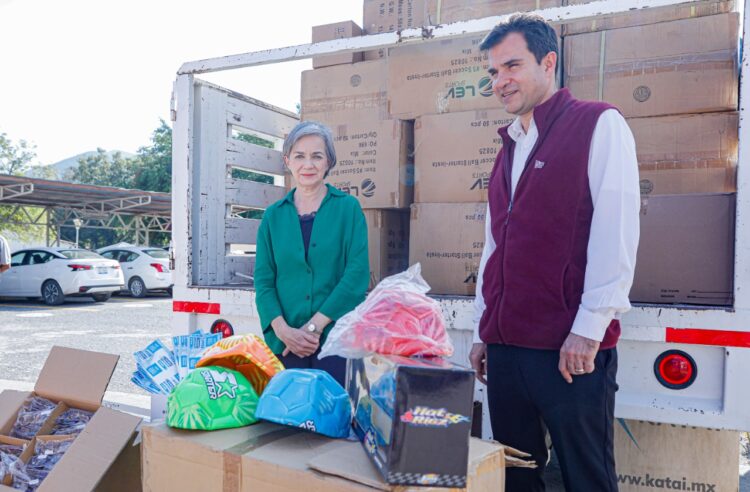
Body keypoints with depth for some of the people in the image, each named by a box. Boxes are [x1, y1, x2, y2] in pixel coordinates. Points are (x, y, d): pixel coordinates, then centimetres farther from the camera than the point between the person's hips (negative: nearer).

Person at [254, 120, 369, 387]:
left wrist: (315, 325, -12)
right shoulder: (273, 216, 10)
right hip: (284, 343, 2)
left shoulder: (348, 208, 2)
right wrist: (283, 330, -11)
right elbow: (263, 280, 5)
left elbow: (358, 274, -7)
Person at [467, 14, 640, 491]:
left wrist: (590, 328, -15)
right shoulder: (510, 147, 18)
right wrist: (484, 330, 17)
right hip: (506, 346, 7)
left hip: (572, 348, -6)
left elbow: (616, 232, -11)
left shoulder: (599, 124, -2)